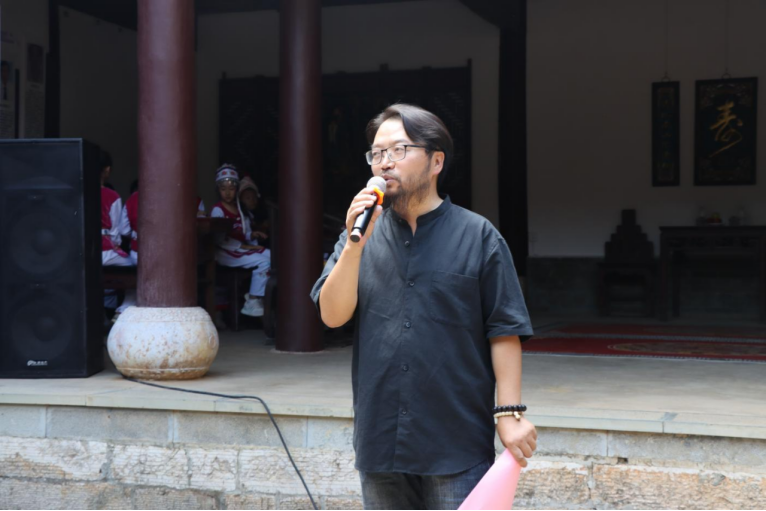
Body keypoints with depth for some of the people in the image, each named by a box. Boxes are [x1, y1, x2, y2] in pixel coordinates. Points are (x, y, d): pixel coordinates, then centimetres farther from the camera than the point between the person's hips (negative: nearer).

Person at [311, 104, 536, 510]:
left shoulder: (478, 236, -2)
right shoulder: (362, 236, 7)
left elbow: (504, 332, -4)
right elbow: (332, 314, -3)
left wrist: (509, 413, -10)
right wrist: (355, 245, -14)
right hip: (380, 442, 4)